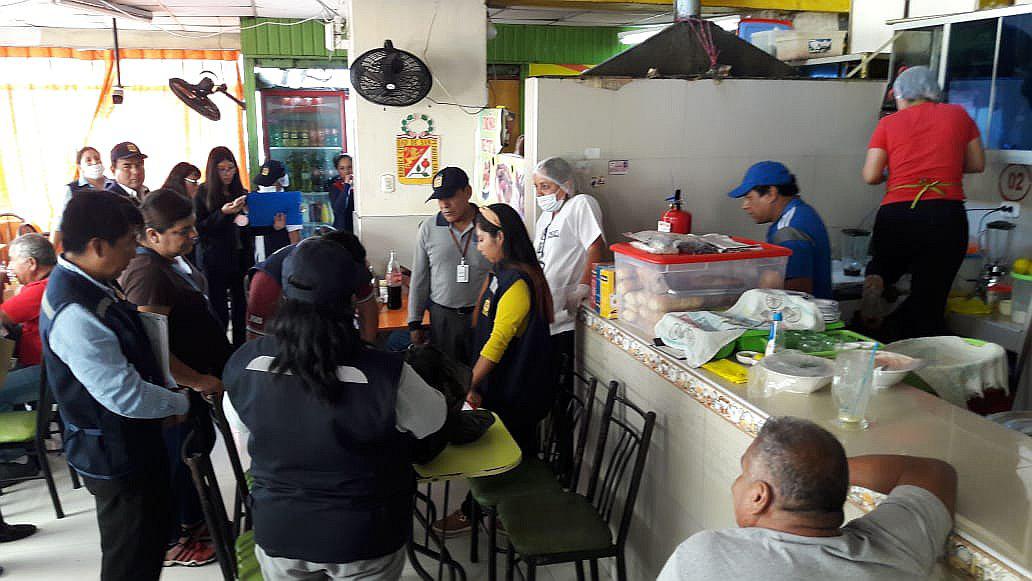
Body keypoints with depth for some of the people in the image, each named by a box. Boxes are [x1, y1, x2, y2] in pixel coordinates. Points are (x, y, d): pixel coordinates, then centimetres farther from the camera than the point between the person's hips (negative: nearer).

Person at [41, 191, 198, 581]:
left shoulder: (90, 284, -1)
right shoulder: (75, 315, -33)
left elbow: (133, 350, 11)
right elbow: (124, 395, -29)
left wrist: (169, 386, 2)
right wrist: (179, 403, -13)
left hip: (136, 441, 10)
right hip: (114, 456, -10)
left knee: (157, 526, 28)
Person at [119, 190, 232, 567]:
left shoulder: (172, 259, 3)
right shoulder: (147, 273, -28)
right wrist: (198, 381, -23)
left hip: (194, 379, 10)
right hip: (173, 387, -10)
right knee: (179, 459, 7)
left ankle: (193, 520, 45)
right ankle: (169, 544, 29)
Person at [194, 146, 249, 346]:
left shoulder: (241, 192, 12)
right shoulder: (203, 194, 2)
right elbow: (198, 228, -5)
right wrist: (223, 213, -17)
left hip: (240, 258, 3)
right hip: (215, 260, -3)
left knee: (242, 308, 0)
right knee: (219, 312, -3)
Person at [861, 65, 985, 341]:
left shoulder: (888, 123, 8)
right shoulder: (958, 114, 12)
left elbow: (870, 176, 2)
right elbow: (978, 164, 15)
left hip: (895, 215, 0)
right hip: (946, 214, 0)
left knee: (883, 265, 28)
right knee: (928, 303, 5)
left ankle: (875, 281, -2)